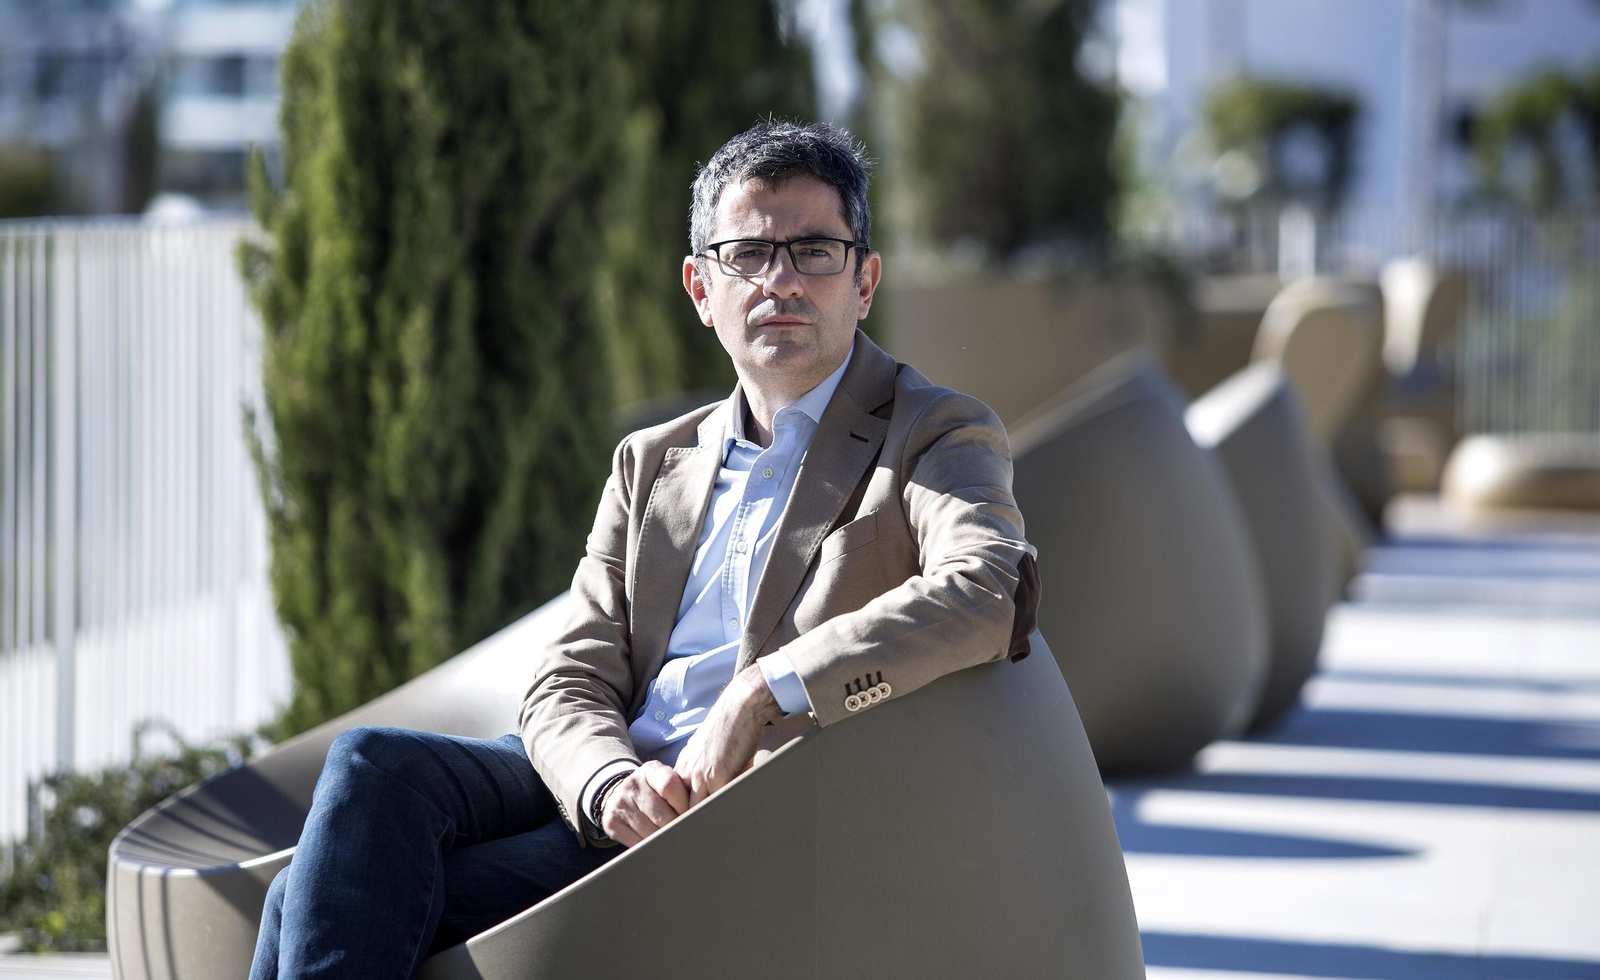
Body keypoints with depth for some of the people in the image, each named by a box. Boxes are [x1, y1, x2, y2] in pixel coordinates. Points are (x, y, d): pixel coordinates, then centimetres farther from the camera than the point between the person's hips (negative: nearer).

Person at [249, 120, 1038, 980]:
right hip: (602, 794, 6)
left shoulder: (937, 437, 4)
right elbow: (567, 684, 12)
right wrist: (612, 782, -13)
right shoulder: (651, 465, 22)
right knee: (372, 767, -26)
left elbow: (986, 598, -19)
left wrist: (760, 691, -22)